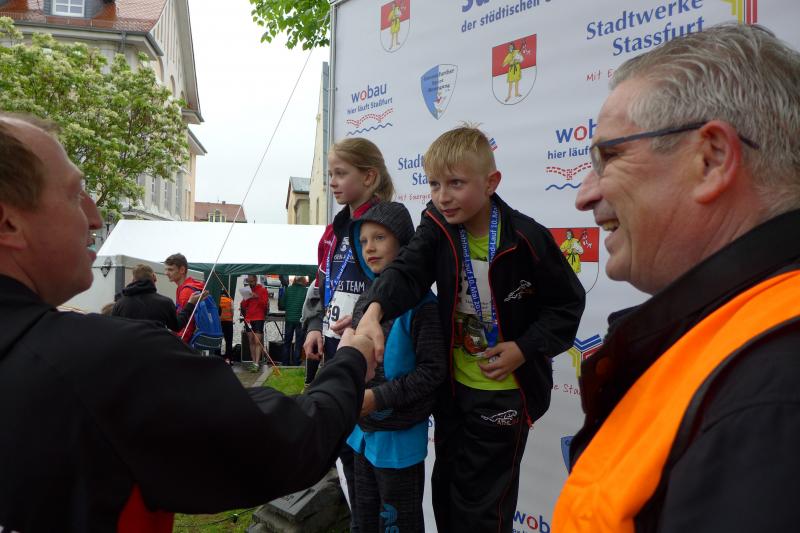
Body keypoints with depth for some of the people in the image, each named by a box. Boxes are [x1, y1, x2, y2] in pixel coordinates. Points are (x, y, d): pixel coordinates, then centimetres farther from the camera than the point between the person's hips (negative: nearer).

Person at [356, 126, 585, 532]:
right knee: (446, 489, 22)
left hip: (504, 394, -4)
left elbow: (567, 304, -7)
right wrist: (374, 311, -43)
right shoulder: (438, 229, -7)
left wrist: (525, 349, -18)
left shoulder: (526, 239, -18)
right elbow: (407, 271, -24)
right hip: (453, 388, 5)